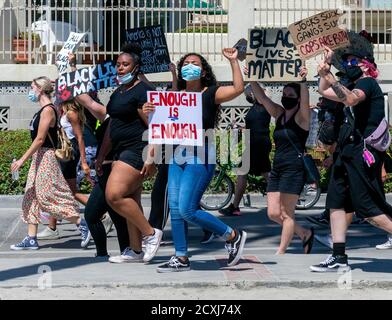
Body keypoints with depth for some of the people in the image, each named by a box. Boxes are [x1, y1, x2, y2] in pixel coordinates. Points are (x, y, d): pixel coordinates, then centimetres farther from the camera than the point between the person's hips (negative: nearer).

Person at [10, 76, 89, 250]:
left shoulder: (47, 110, -15)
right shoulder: (43, 110, 14)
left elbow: (40, 139, -20)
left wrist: (22, 159, -19)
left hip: (46, 157, -10)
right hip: (38, 157, 10)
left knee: (49, 196, -9)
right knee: (31, 197, 8)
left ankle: (81, 223, 0)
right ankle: (31, 239, 10)